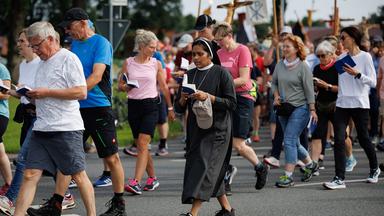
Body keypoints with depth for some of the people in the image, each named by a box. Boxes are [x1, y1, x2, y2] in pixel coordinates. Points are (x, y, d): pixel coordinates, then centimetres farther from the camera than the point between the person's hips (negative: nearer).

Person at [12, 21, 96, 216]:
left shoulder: (68, 59, -7)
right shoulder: (43, 63, 19)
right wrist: (32, 95, 7)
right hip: (41, 128, 7)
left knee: (78, 176, 0)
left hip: (66, 128, -7)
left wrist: (46, 92, -16)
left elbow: (81, 92, -16)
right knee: (30, 175, 0)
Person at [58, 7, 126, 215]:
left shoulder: (101, 43, -9)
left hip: (99, 107, -7)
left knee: (111, 157, -1)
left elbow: (96, 76, -19)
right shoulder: (74, 44, 13)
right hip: (76, 109, 7)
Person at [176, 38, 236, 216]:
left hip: (216, 129, -6)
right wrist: (183, 98, -10)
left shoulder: (221, 73, -4)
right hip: (195, 129, 6)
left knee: (205, 166, -16)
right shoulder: (189, 75, 12)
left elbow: (231, 103, -8)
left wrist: (208, 97, -18)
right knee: (213, 171, 10)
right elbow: (179, 108, 13)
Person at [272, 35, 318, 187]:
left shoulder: (303, 67, -8)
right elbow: (274, 83, 20)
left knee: (289, 140, -14)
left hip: (299, 108, -7)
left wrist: (312, 109, -10)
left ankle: (288, 175, -12)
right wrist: (276, 96, 2)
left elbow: (309, 89, -8)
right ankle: (310, 164, 36)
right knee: (293, 142, 14)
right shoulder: (280, 65, 6)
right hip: (284, 108, 7)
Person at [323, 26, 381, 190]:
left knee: (363, 138, 9)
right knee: (339, 140, -9)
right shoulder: (341, 58, 10)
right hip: (342, 103, 4)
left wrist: (357, 74, -20)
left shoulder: (365, 57, -5)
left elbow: (373, 82, -9)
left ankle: (374, 169, 35)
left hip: (360, 104, -4)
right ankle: (339, 179, -11)